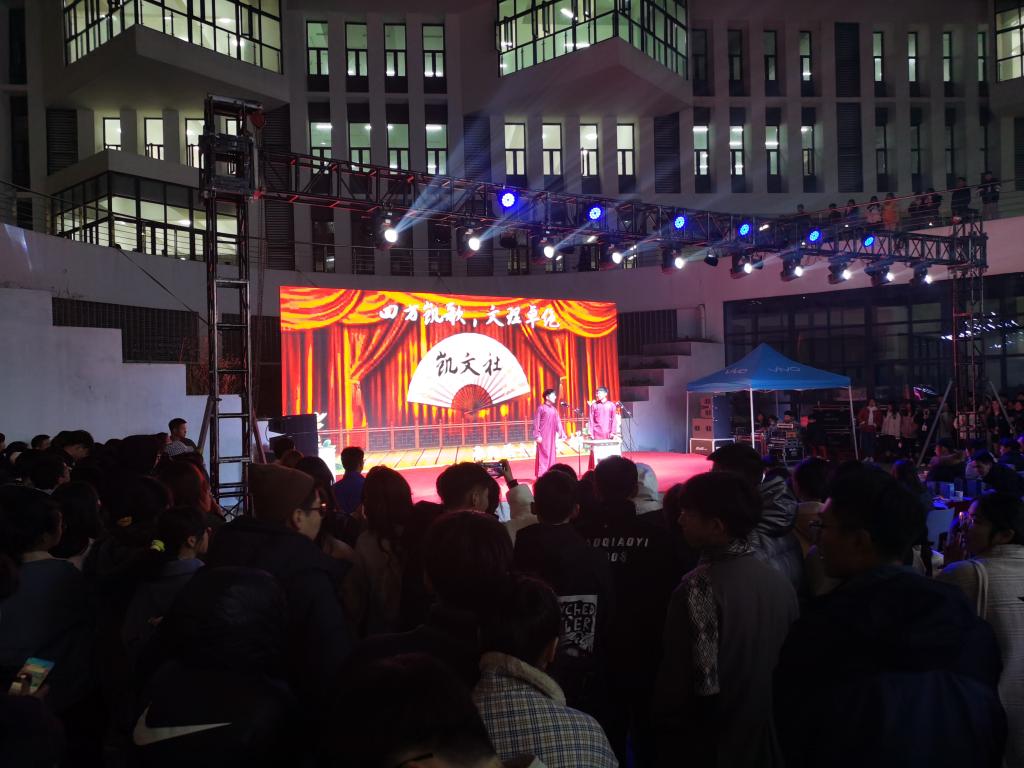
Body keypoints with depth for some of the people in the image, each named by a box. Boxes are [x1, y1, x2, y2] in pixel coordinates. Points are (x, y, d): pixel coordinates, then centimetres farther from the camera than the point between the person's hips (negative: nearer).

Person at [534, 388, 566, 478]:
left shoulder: (554, 409, 10)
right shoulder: (541, 408, -6)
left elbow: (558, 422, 12)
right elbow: (536, 423, -8)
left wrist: (562, 434, 7)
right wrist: (537, 436, -14)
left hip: (552, 437, 6)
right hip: (543, 437, -6)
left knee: (552, 455, 8)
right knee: (543, 456, -5)